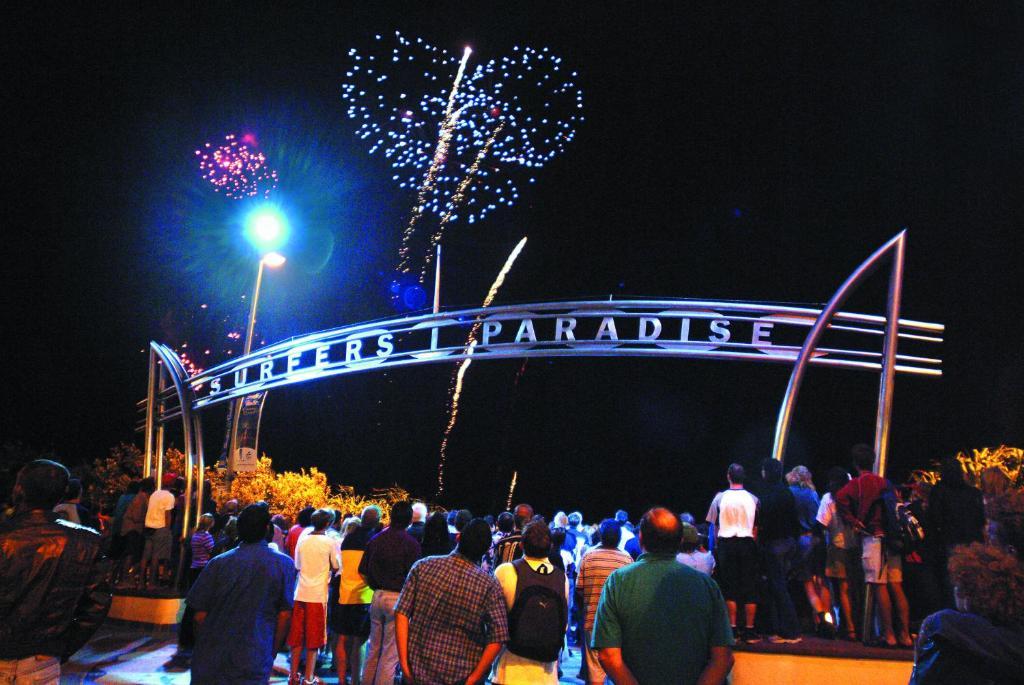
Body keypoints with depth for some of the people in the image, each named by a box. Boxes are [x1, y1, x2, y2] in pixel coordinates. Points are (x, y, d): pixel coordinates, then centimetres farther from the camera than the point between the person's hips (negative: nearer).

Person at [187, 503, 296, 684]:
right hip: (254, 664, -2)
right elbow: (284, 615, -5)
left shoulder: (219, 563, -4)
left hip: (211, 661, 2)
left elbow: (200, 614, 0)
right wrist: (272, 652, 9)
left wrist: (203, 649, 16)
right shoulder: (284, 565, -6)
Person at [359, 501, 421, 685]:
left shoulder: (376, 539, 3)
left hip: (377, 596, 5)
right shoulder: (411, 543, -12)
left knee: (373, 649, 18)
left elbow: (363, 573, 6)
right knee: (391, 653, 4)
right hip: (398, 599, -5)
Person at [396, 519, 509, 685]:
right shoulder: (490, 586, -12)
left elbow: (401, 612, -10)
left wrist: (403, 661, -6)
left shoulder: (423, 566, -8)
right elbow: (497, 639, -15)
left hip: (417, 671, 1)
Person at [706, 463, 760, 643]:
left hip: (726, 543, 0)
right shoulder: (753, 499, -1)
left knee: (730, 587, 8)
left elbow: (715, 525, 2)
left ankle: (733, 629, 10)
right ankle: (749, 630, 10)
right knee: (749, 588, 7)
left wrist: (717, 544, 12)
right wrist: (755, 543, 14)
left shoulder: (720, 497, -2)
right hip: (747, 543, 0)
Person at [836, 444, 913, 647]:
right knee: (896, 586, 7)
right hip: (891, 537, 6)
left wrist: (852, 521, -9)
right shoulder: (885, 483, 17)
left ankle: (888, 634, -3)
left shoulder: (858, 482, -2)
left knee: (879, 586, -4)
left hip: (872, 537, -6)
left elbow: (840, 497, -19)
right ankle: (905, 634, 8)